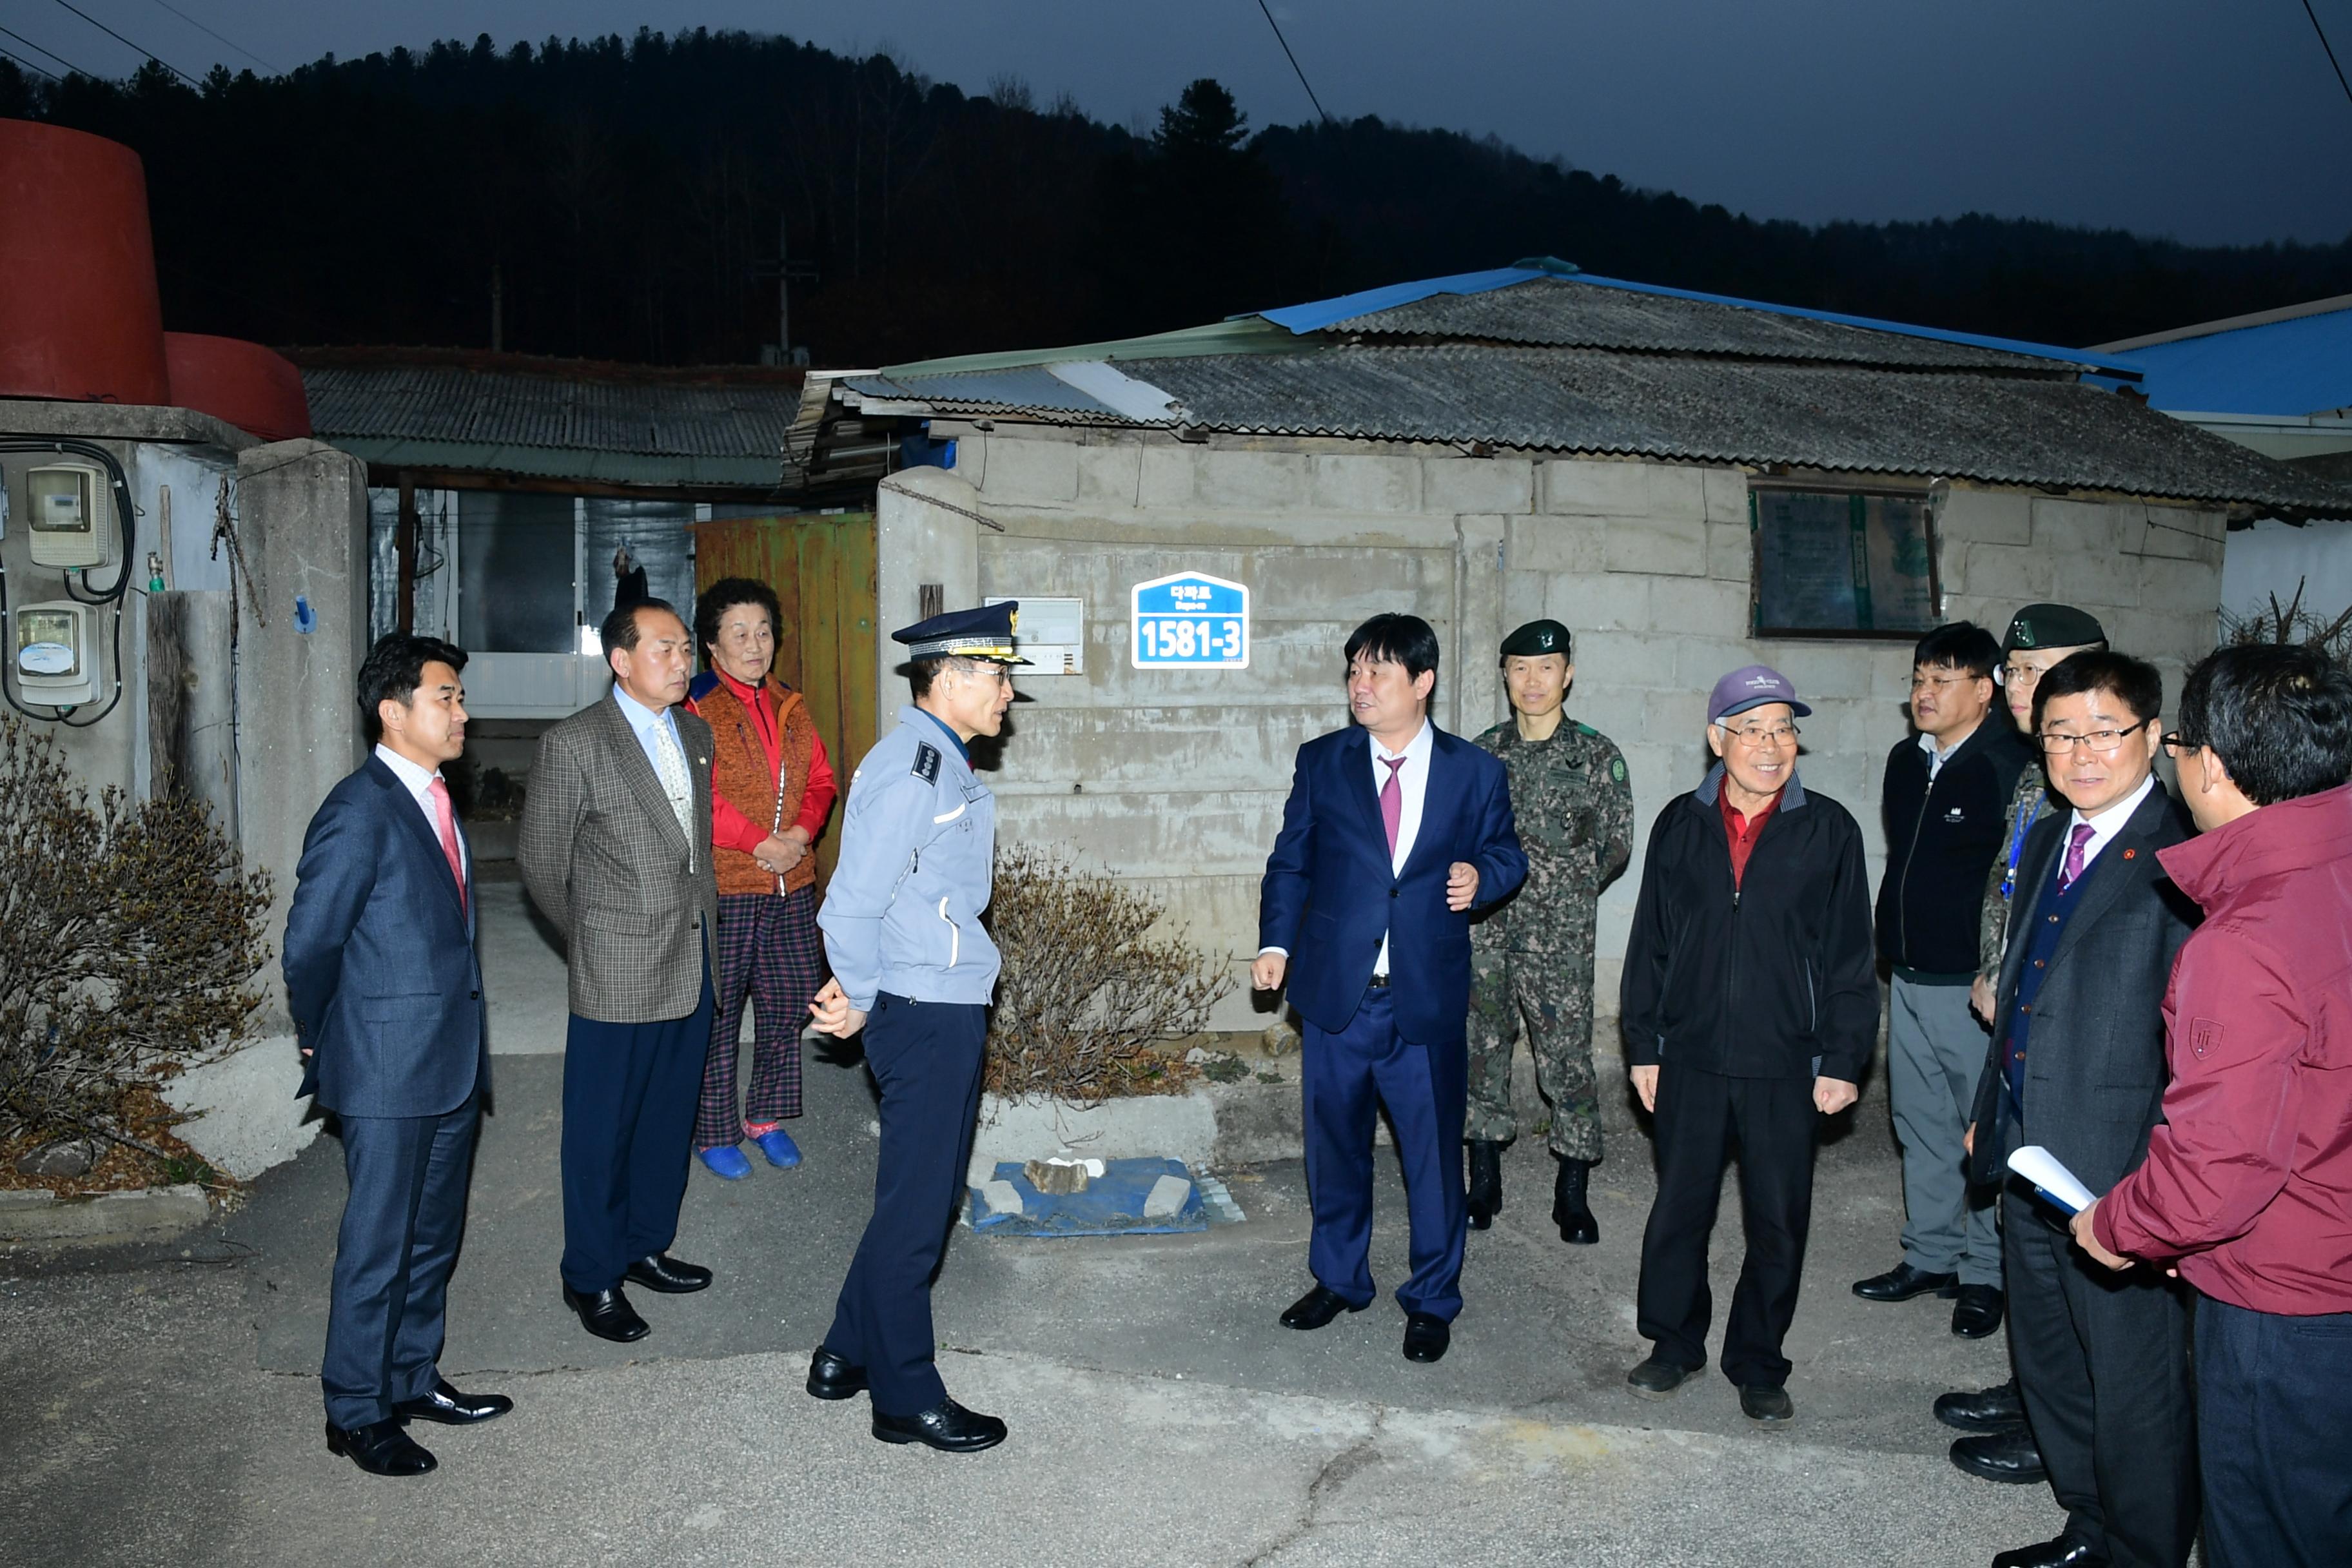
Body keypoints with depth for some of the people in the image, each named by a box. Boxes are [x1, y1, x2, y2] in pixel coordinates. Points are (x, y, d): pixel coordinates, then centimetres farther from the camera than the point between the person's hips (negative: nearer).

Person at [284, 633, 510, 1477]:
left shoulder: (433, 802, 10)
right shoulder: (360, 812, -17)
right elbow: (310, 942, -14)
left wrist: (467, 1042, 14)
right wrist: (322, 1044, 0)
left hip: (452, 1060, 8)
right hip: (388, 1069, -8)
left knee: (433, 1235, 18)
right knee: (377, 1244, 4)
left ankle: (414, 1378, 33)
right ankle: (357, 1412, 19)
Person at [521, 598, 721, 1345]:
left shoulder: (696, 735, 9)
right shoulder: (572, 745, -11)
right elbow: (542, 867, -5)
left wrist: (705, 919, 12)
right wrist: (596, 941, 4)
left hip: (693, 967, 6)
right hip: (617, 977, -6)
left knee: (668, 1121, 17)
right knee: (602, 1130, 6)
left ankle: (645, 1245, 34)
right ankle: (592, 1277, 21)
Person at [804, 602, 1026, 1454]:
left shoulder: (945, 765, 11)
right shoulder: (909, 771, -20)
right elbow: (853, 905, -21)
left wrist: (861, 990, 6)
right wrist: (860, 1000, -7)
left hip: (949, 1011, 10)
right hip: (925, 1017, -10)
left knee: (924, 1195, 20)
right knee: (914, 1208, 3)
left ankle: (848, 1355, 34)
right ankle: (906, 1399, 18)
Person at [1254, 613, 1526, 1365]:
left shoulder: (1475, 773, 1)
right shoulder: (1322, 761, 3)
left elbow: (1506, 853, 12)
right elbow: (1290, 861, 7)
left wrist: (1482, 875, -11)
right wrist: (1276, 941, -5)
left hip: (1428, 1000, -1)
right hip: (1335, 992, 2)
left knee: (1433, 1153, 6)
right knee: (1335, 1145, 14)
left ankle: (1432, 1300, 26)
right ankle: (1339, 1278, 35)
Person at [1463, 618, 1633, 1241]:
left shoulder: (1596, 755, 0)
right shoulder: (1483, 753, 8)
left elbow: (1617, 844, 3)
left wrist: (1565, 888, -3)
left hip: (1559, 933, -3)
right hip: (1485, 928, 3)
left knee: (1567, 1057, -1)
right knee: (1483, 1049, 9)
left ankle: (1572, 1194, 14)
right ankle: (1485, 1182, 23)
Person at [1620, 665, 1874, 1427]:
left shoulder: (1829, 830, -2)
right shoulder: (1680, 824, 2)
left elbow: (1849, 956, 1)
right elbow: (1650, 942, 7)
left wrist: (1842, 1061, -2)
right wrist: (1642, 1045, 5)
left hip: (1785, 1064, -1)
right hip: (1691, 1057, 1)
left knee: (1778, 1226, 8)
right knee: (1678, 1211, 12)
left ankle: (1758, 1366, 26)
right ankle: (1675, 1344, 31)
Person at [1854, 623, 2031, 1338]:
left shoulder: (2011, 768, -14)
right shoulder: (1906, 760, 9)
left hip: (1974, 985, -7)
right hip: (1908, 977, 7)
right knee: (1920, 1123, 16)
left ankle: (1987, 1273, 18)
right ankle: (1931, 1254, 29)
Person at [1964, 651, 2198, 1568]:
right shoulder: (2045, 844, 11)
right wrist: (1988, 1113, 20)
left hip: (2119, 1179, -8)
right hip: (2032, 1161, 8)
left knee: (2133, 1389, 8)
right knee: (2048, 1363, 22)